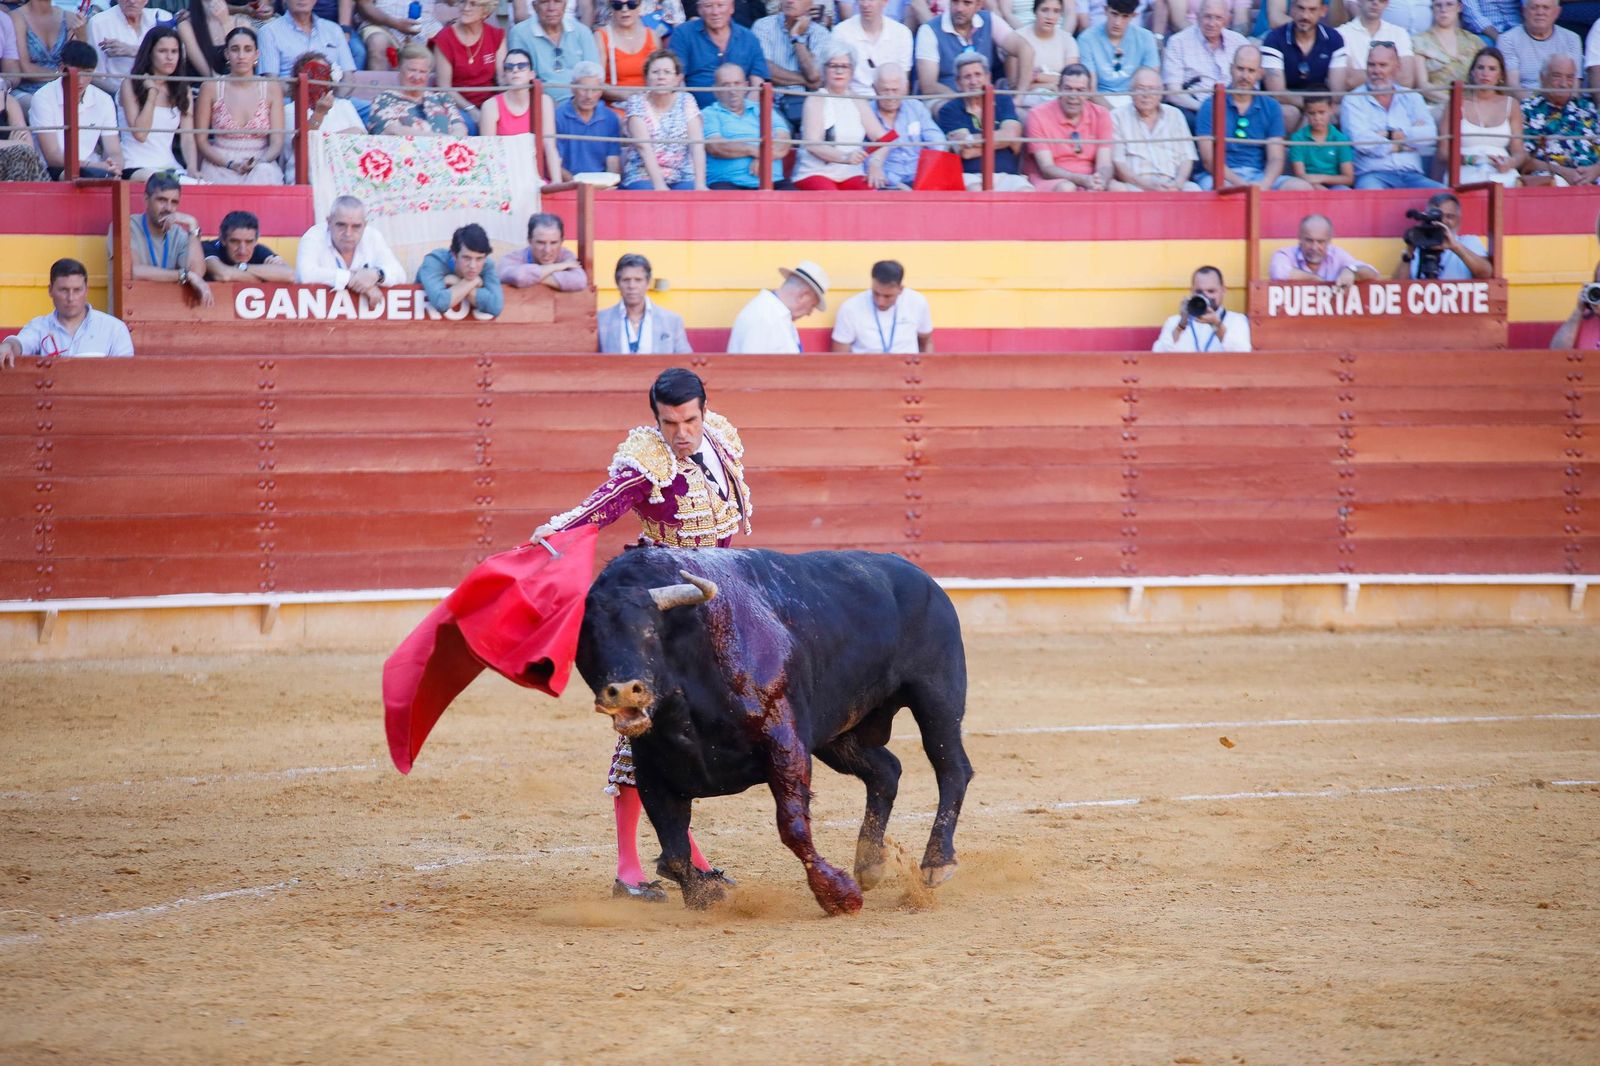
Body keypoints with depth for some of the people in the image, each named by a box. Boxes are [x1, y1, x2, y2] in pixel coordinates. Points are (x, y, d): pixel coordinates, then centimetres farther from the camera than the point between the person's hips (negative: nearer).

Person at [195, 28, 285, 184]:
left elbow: (276, 143, 2)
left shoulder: (271, 90, 5)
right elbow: (201, 141, 3)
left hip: (261, 167, 1)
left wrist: (257, 163, -18)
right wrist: (230, 164, -12)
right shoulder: (211, 88, 4)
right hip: (220, 168, -1)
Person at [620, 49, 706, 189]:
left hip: (682, 179, 2)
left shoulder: (686, 101, 5)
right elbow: (644, 147, -12)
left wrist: (700, 184, -17)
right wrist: (659, 185, -24)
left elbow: (697, 146, -3)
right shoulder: (637, 103, -1)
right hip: (643, 178, -2)